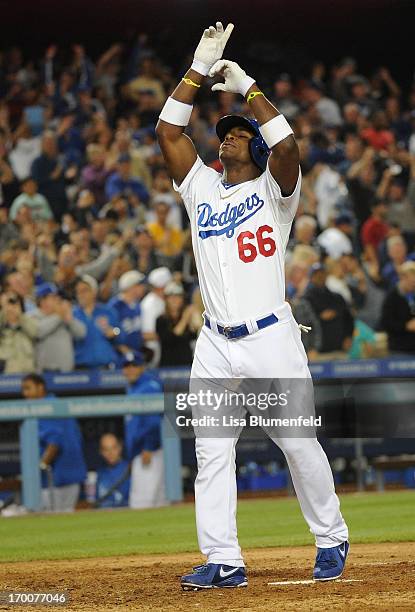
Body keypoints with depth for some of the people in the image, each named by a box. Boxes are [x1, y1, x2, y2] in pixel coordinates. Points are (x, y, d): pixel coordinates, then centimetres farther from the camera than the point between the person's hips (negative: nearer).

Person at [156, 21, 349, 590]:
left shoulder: (273, 190, 5)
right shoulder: (201, 188, 16)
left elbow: (286, 144, -15)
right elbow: (168, 130, 8)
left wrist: (247, 85, -8)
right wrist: (200, 68, 4)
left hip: (271, 339, -4)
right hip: (216, 346, 4)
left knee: (299, 444, -1)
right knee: (211, 452, -2)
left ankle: (331, 540, 15)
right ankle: (223, 561, -1)